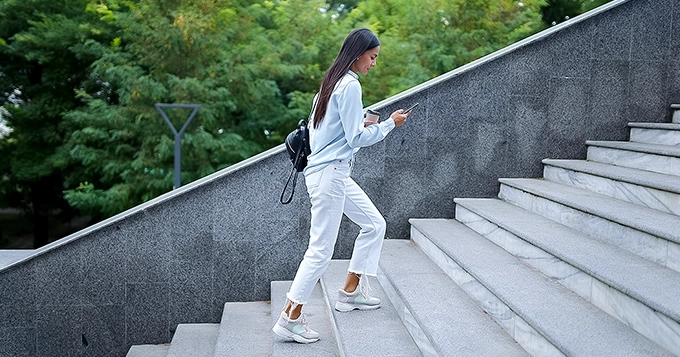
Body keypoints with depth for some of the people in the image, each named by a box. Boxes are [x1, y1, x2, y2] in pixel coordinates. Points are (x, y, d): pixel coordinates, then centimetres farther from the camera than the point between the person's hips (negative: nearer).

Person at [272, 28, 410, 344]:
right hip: (329, 174, -10)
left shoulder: (332, 82, 15)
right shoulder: (350, 85, -14)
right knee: (321, 250, -5)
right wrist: (389, 124, -4)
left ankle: (350, 292, 21)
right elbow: (356, 138, -16)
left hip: (336, 174, 10)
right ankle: (290, 319, 3)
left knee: (374, 224, 14)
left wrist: (359, 124, 16)